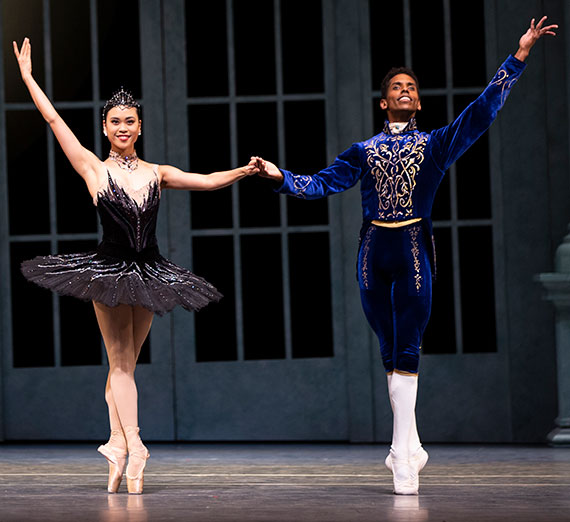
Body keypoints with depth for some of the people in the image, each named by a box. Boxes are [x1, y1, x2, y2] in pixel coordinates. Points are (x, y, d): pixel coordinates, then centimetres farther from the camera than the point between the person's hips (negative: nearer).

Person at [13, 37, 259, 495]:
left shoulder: (157, 174, 7)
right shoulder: (94, 168, -1)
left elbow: (209, 180, 6)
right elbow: (54, 120, -2)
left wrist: (244, 171, -10)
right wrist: (27, 76, -3)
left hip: (147, 275, 3)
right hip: (109, 271, -3)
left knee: (125, 362, 6)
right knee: (121, 362, -5)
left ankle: (117, 445, 7)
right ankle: (133, 448, -10)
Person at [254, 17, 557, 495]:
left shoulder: (435, 144, 7)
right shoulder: (365, 151, 14)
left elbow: (482, 111, 0)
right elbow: (324, 183, 16)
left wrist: (518, 58, -6)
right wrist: (282, 177, 3)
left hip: (414, 249, -2)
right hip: (373, 251, 3)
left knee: (406, 352, -7)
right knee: (391, 352, 6)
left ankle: (402, 452, -7)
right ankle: (410, 446, 15)